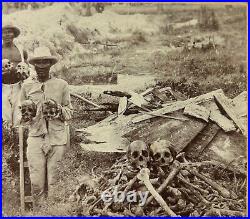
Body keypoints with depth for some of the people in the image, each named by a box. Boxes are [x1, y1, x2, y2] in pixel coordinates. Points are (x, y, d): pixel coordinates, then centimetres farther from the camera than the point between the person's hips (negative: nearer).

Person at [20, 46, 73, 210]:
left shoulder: (62, 85, 5)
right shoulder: (27, 86, 9)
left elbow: (70, 113, 8)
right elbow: (23, 118, 15)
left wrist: (58, 110, -12)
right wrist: (27, 114, -7)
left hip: (57, 139, -1)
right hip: (36, 138, 1)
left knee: (53, 182, 4)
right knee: (36, 182, 0)